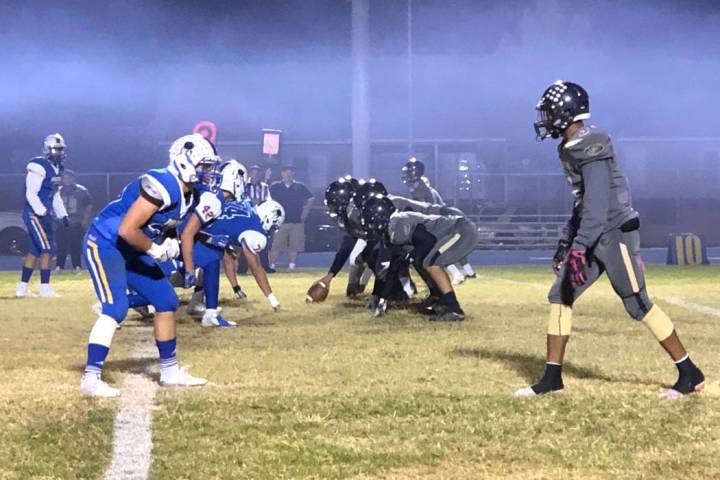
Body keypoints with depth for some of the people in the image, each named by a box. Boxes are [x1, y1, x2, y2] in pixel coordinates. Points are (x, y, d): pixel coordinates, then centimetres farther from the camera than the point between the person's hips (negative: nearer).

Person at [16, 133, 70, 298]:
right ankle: (44, 287, -7)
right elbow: (31, 193, -20)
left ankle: (22, 287, 17)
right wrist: (42, 211, -27)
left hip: (45, 214, 9)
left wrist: (62, 215, 15)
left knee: (34, 250, 11)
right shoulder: (39, 167, -16)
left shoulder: (58, 168, 13)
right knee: (47, 248, -11)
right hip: (34, 214, -9)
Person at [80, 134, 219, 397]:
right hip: (105, 244, -10)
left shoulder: (188, 193, 3)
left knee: (167, 302, 10)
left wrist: (170, 244, -5)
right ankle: (90, 378, -16)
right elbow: (127, 231, -31)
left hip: (130, 250, 10)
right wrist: (156, 249, -18)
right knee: (115, 309, -21)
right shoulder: (163, 186, -28)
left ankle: (170, 370, 22)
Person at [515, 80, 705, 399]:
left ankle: (690, 375, 6)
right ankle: (552, 378, 11)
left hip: (615, 232, -10)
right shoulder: (570, 148, 12)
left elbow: (597, 202, -26)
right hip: (594, 236, 10)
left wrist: (579, 248, -31)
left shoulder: (589, 146, -18)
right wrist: (567, 241, 24)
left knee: (638, 304, -5)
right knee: (560, 295, 6)